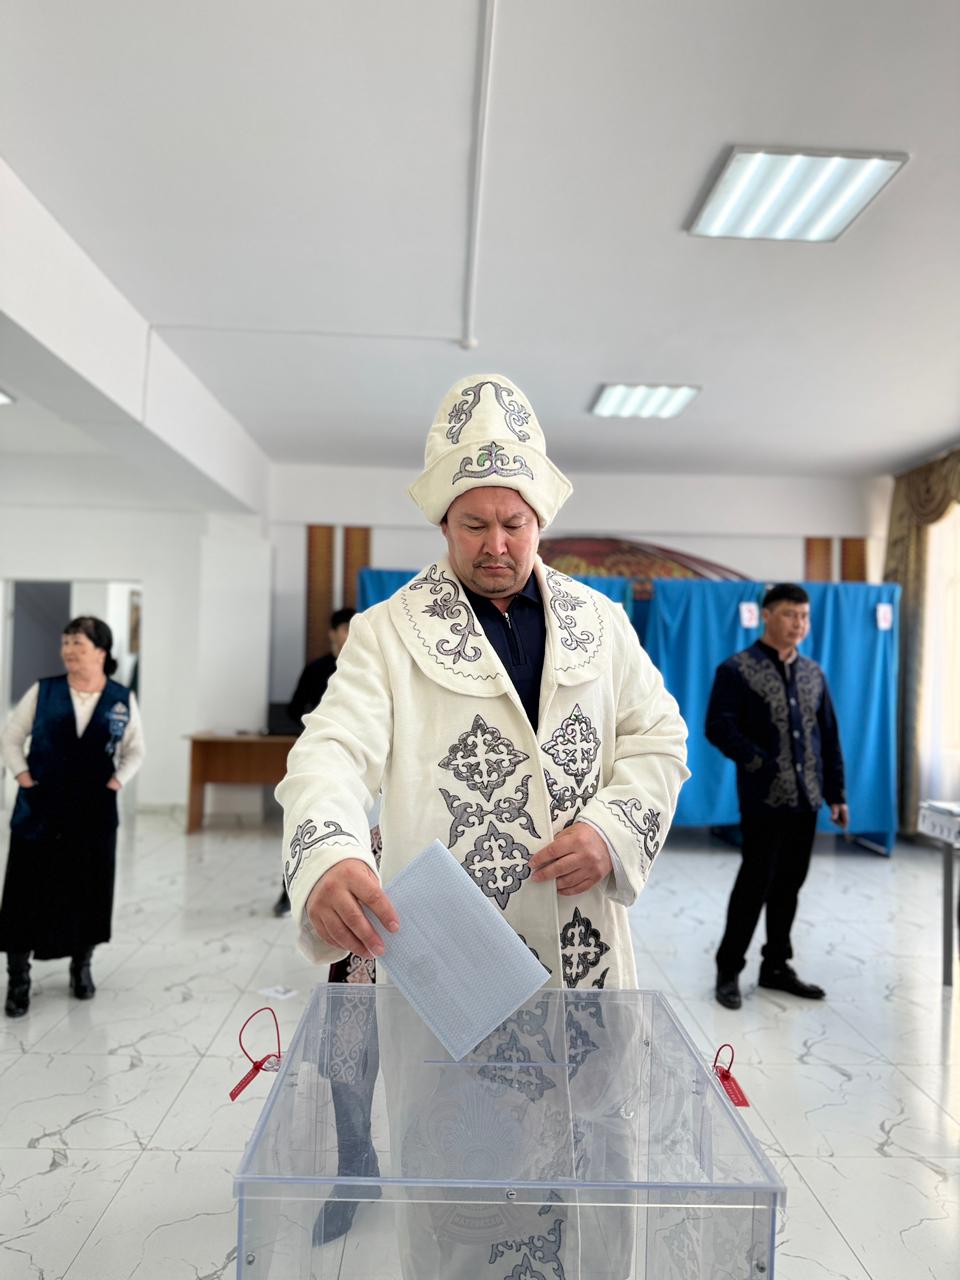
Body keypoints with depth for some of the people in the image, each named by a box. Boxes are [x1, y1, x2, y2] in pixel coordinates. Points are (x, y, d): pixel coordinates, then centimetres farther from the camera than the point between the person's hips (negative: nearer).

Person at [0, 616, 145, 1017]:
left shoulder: (122, 700, -2)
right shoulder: (43, 691, -2)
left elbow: (135, 750, 8)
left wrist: (116, 781, -5)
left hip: (94, 810, 1)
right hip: (40, 808, 0)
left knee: (88, 889, 9)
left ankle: (81, 966, 30)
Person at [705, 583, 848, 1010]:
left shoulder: (813, 673, 12)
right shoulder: (737, 670, -7)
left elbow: (829, 735, 14)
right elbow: (718, 727, -14)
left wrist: (836, 792, 11)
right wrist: (759, 764, -20)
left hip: (806, 798, 6)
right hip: (764, 797, -6)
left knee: (789, 884, 13)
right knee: (755, 883, -1)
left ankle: (776, 966, 27)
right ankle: (728, 970, 13)